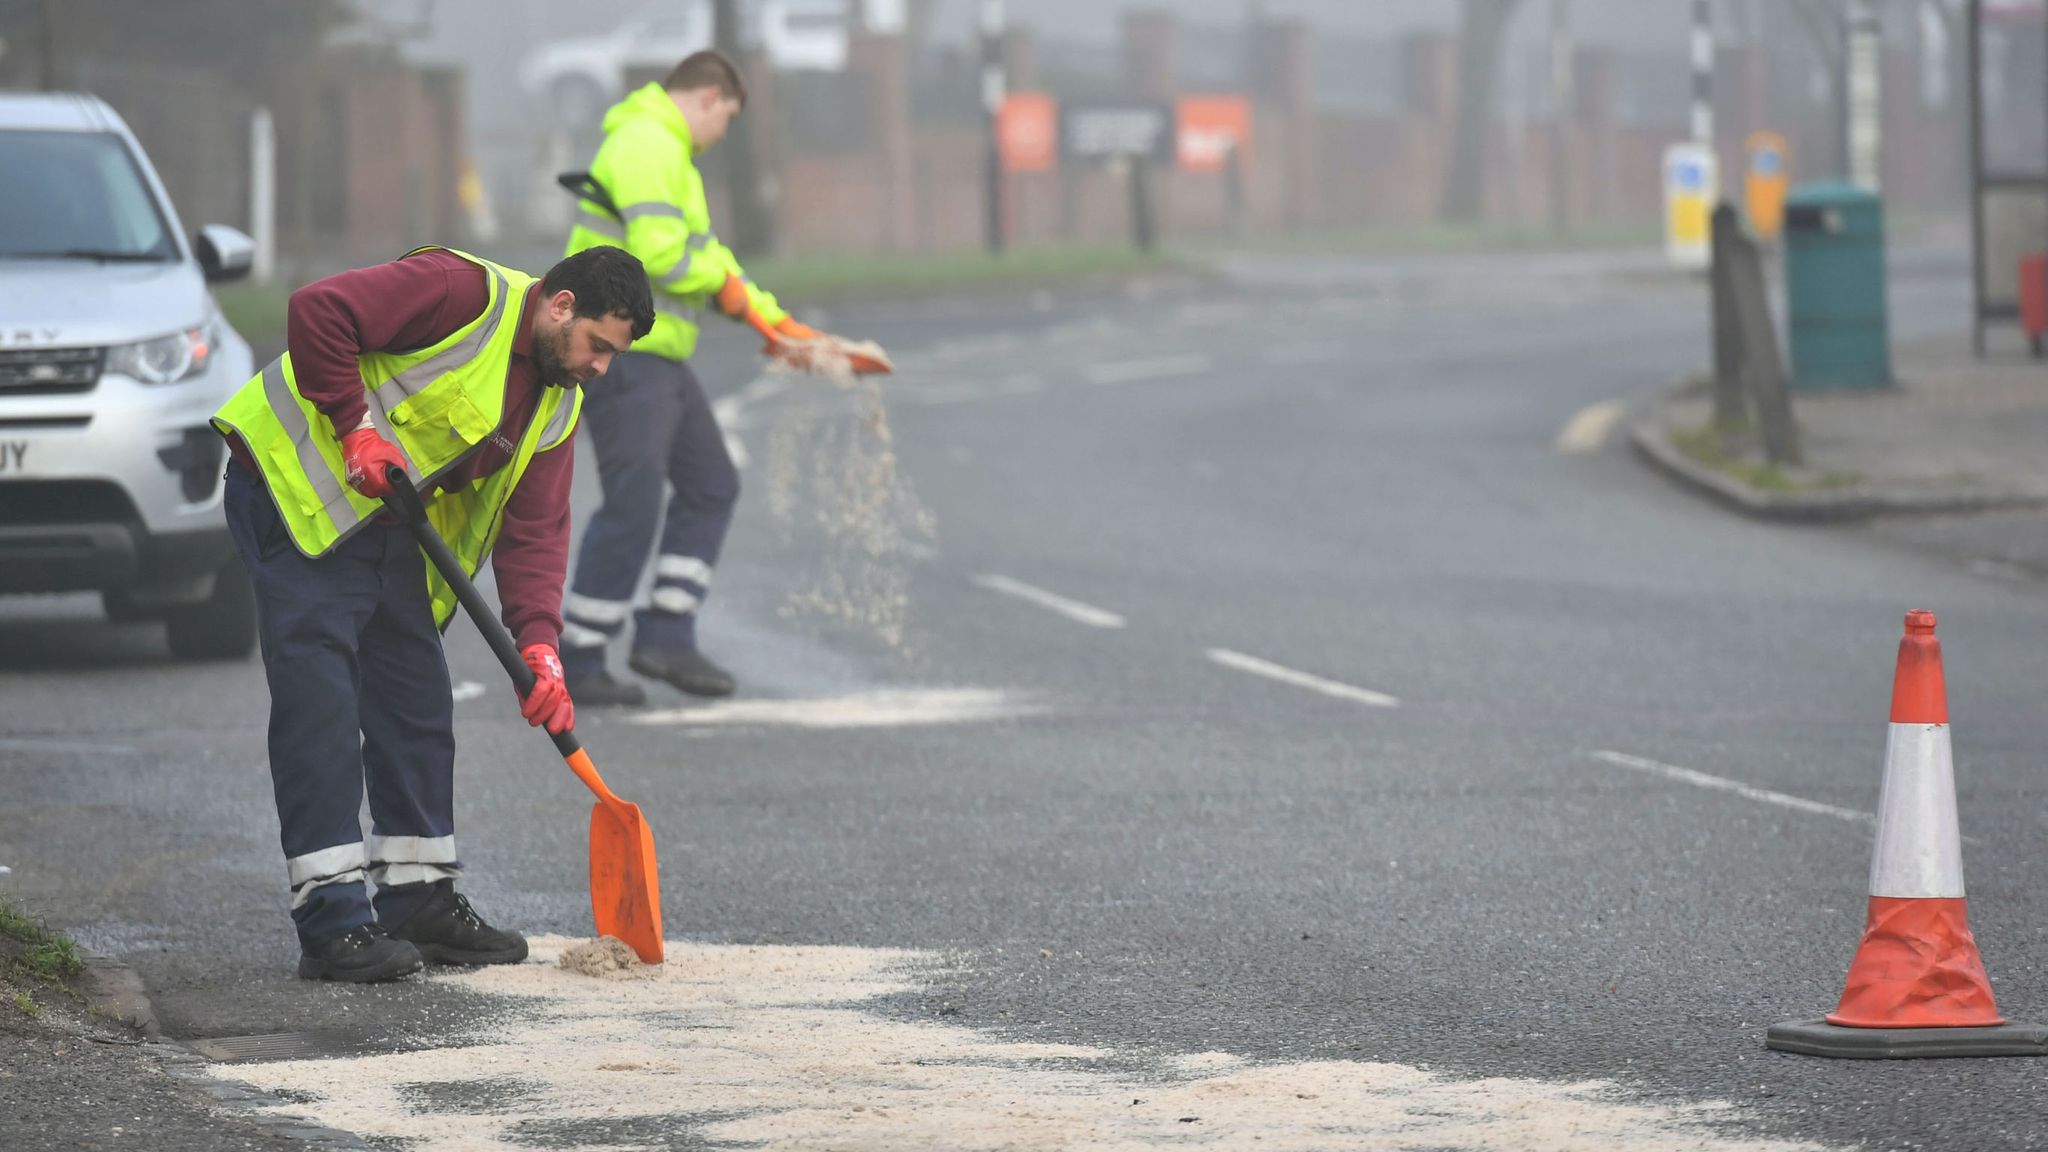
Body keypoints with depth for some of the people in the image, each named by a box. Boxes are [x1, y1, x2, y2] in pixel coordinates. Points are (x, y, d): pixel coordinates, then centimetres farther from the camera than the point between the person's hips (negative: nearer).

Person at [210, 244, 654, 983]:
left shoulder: (557, 407, 8)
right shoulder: (469, 295, -19)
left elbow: (534, 529, 4)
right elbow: (318, 312, -25)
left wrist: (539, 642, -10)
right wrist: (355, 425, -24)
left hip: (391, 520, 9)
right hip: (298, 485, -9)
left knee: (417, 698, 11)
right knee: (319, 700, -11)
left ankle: (420, 900, 21)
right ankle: (332, 922, -12)